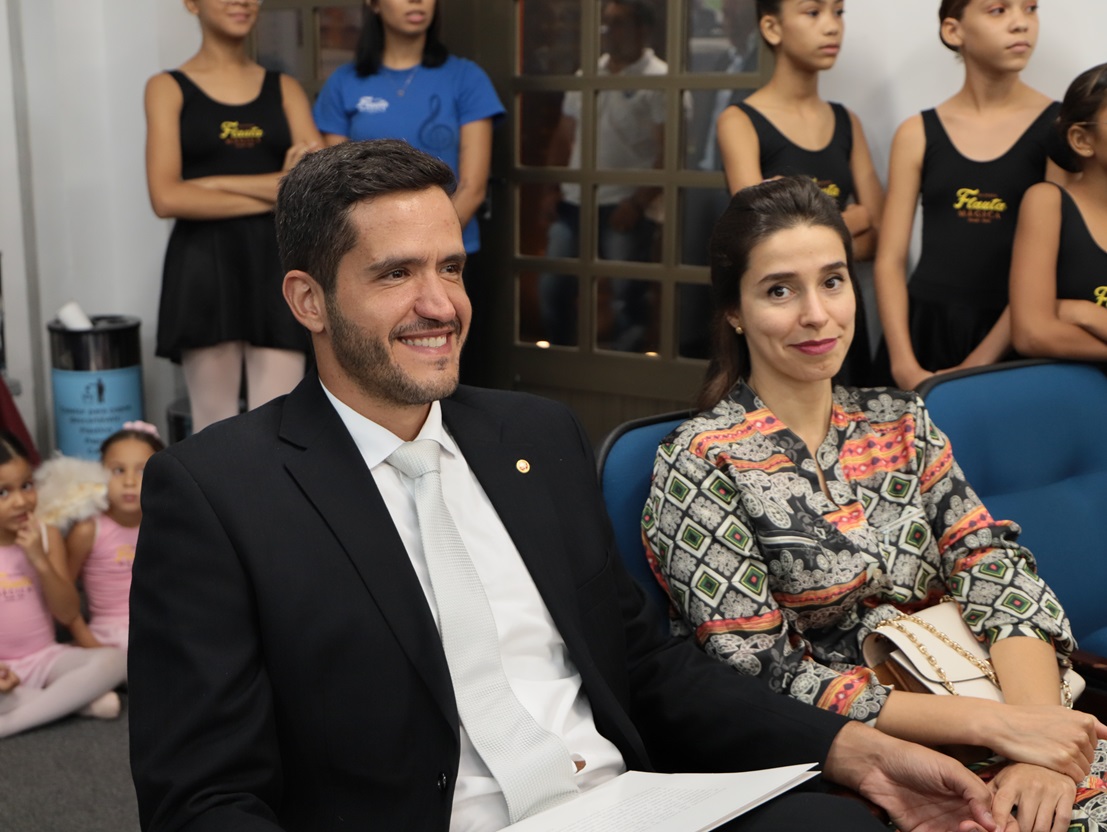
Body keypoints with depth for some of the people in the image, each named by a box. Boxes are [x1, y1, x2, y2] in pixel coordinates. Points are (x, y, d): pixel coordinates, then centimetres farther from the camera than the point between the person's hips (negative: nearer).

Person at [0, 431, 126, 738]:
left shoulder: (47, 537, -1)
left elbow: (69, 615, -5)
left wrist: (40, 560, -18)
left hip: (47, 658, 2)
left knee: (113, 660, -26)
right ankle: (77, 701, -21)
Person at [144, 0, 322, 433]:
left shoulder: (284, 88, 12)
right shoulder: (168, 88, 5)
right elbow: (167, 197, -9)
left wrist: (217, 183, -7)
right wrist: (274, 192, -8)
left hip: (278, 264, 2)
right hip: (205, 266, -2)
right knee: (215, 424, 3)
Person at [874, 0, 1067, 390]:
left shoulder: (1059, 127, -1)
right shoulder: (918, 134, 3)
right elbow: (890, 259, 1)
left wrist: (978, 363, -14)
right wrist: (904, 365, -12)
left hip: (1013, 339, -1)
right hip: (924, 328, 1)